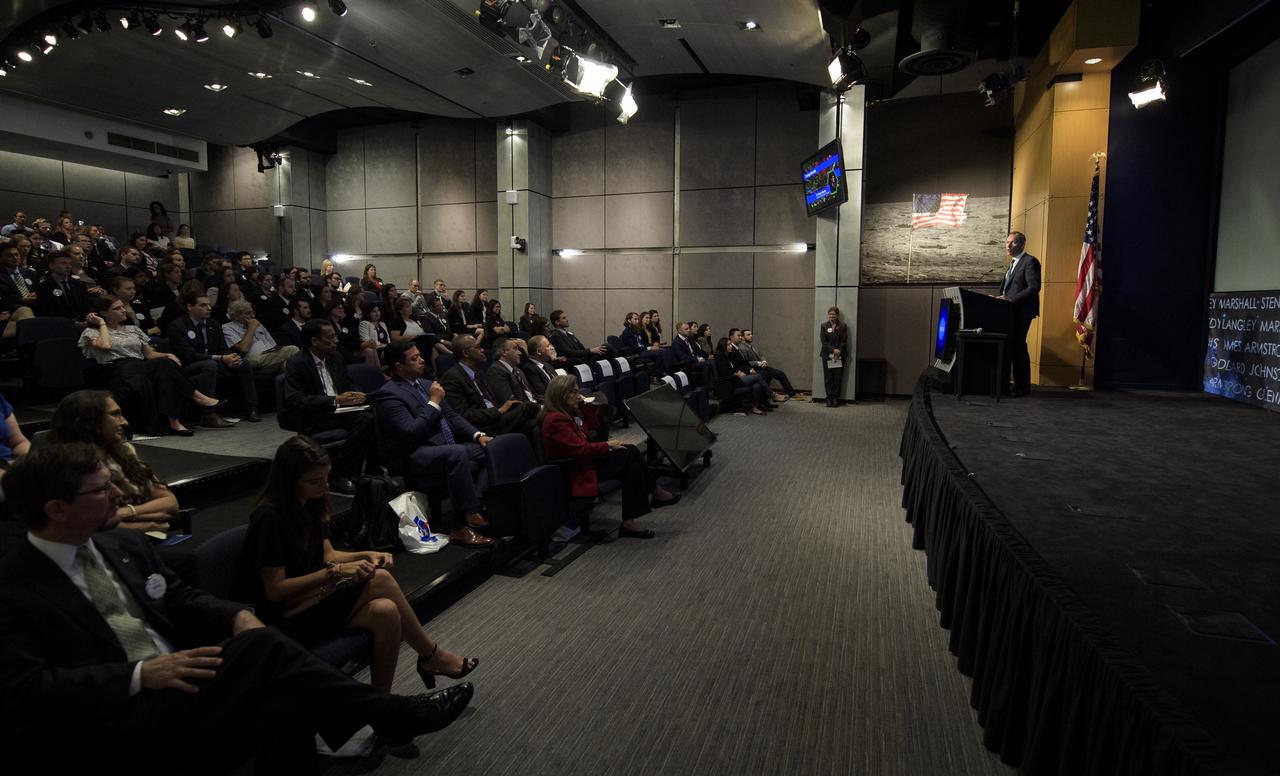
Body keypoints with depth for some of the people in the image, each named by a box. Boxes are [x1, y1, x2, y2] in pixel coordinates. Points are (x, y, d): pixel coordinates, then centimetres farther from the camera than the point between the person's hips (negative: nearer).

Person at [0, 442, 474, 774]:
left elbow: (182, 601, 16)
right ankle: (395, 716, -18)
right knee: (263, 649, -28)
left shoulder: (124, 546, 12)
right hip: (105, 736, -6)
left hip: (178, 688, 6)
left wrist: (238, 616, -6)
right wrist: (138, 675, -26)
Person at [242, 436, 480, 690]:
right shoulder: (269, 517, -21)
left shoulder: (310, 503, 4)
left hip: (313, 597, 8)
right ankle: (431, 656, -6)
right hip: (286, 618, -8)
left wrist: (367, 556, -9)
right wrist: (335, 572, -23)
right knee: (380, 581, -23)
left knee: (385, 612, -21)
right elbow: (275, 590, -20)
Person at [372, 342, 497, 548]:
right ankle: (462, 526, -28)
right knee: (457, 453, -35)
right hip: (416, 456, -9)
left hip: (446, 448, 9)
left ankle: (471, 512, -14)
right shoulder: (388, 394, -9)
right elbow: (411, 432, -21)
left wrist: (478, 435, 5)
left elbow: (452, 416, 20)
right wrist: (434, 402, -13)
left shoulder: (427, 384, 17)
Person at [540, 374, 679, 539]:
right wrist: (607, 445, -12)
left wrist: (584, 405, 6)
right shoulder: (555, 420, -20)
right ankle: (656, 492, 2)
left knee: (633, 466, -9)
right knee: (631, 452, -14)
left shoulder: (567, 412, 10)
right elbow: (580, 449, -23)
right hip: (577, 474, -10)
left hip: (585, 461, 10)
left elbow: (593, 425, 21)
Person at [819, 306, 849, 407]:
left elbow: (844, 342, 1)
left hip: (839, 357, 0)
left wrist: (838, 352, -13)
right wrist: (833, 350, -13)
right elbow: (823, 341, -2)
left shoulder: (843, 327, 6)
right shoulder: (824, 326, 7)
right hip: (827, 356, 0)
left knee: (837, 378, -1)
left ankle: (835, 399, 4)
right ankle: (829, 399, 5)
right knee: (828, 378, 0)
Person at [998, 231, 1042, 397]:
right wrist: (1003, 297, 6)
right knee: (1006, 346, 9)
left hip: (1021, 311, -9)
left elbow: (1034, 287, -19)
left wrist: (1010, 299, -21)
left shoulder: (1030, 262, -10)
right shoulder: (1014, 262, 19)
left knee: (1018, 347, -7)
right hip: (1010, 311, 9)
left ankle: (1022, 386, 1)